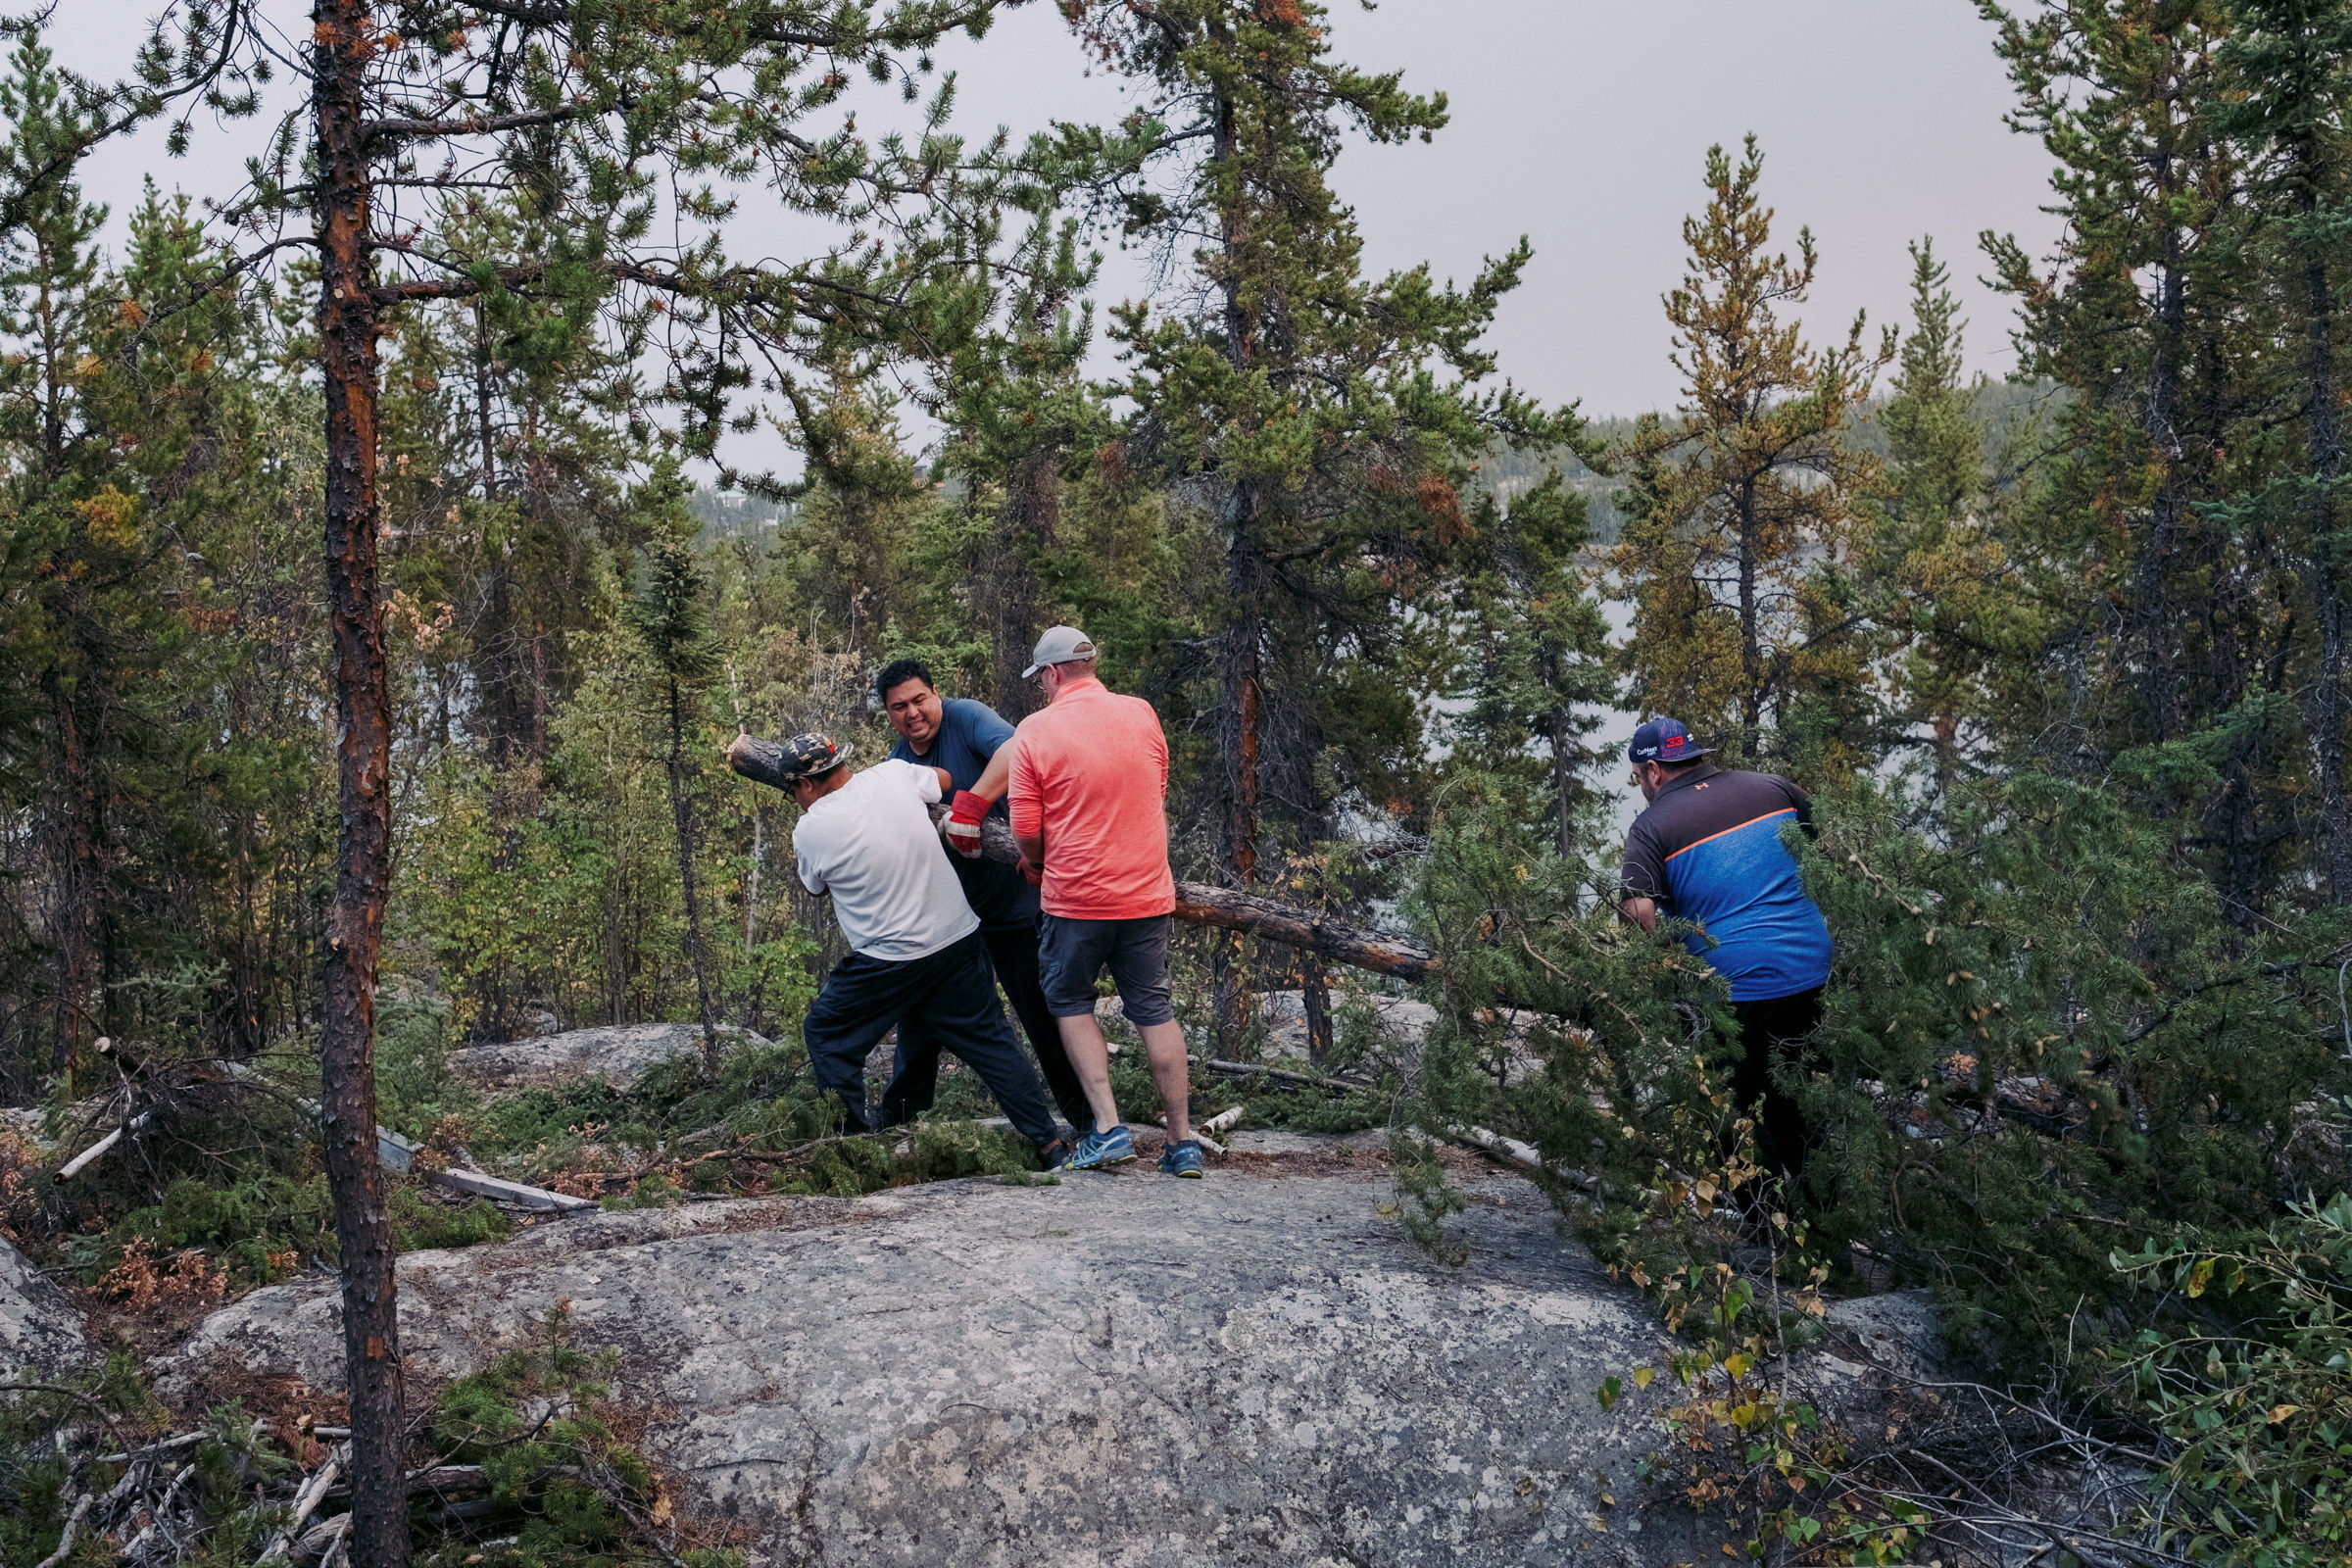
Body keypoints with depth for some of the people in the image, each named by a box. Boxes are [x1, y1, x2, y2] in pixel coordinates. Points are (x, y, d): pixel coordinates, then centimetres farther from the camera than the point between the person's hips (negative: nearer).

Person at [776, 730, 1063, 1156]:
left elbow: (816, 888, 12)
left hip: (889, 958, -5)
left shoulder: (810, 830, -11)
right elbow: (944, 779, 20)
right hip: (961, 940, 5)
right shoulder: (892, 774, -2)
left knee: (825, 1034, 15)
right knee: (990, 1040, 14)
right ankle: (1047, 1141, 13)